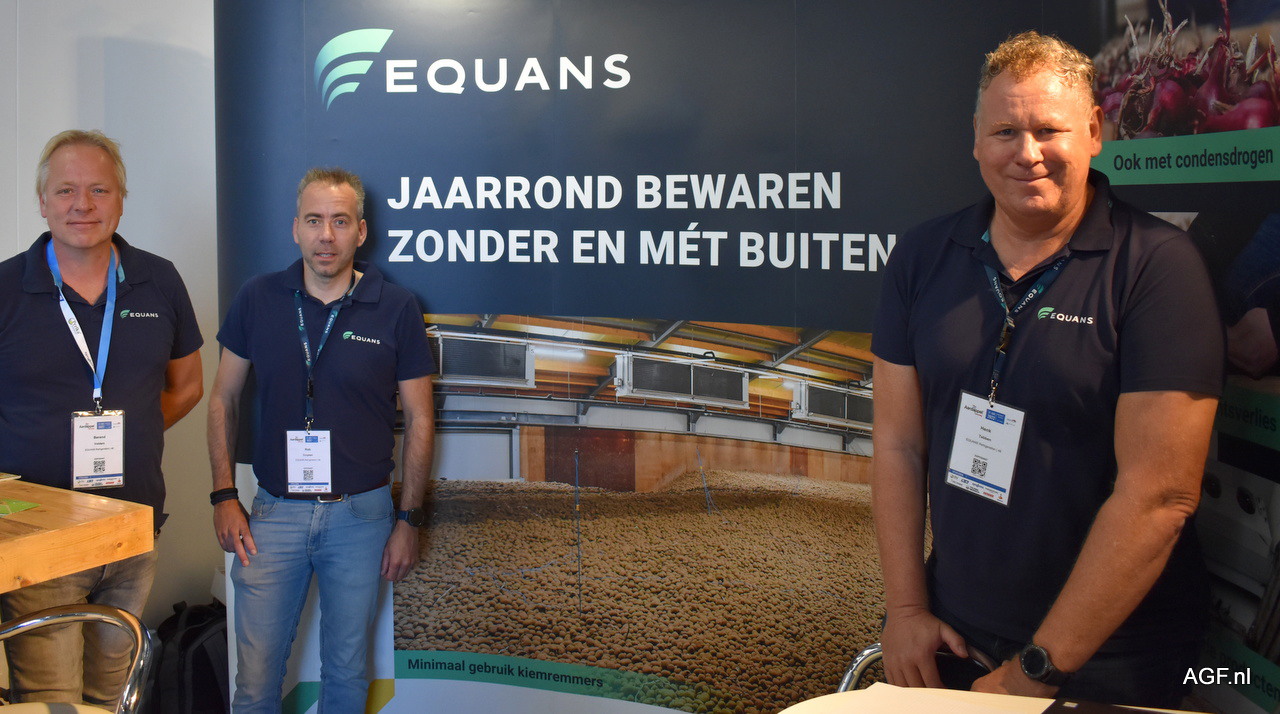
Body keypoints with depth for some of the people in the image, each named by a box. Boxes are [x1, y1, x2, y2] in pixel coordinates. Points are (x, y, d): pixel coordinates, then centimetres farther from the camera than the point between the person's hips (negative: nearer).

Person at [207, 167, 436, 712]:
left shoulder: (396, 309, -5)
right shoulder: (258, 299, 0)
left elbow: (419, 418, 0)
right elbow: (223, 398, 8)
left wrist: (408, 520, -2)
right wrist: (224, 495, 1)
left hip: (361, 513, -1)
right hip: (274, 511, 1)